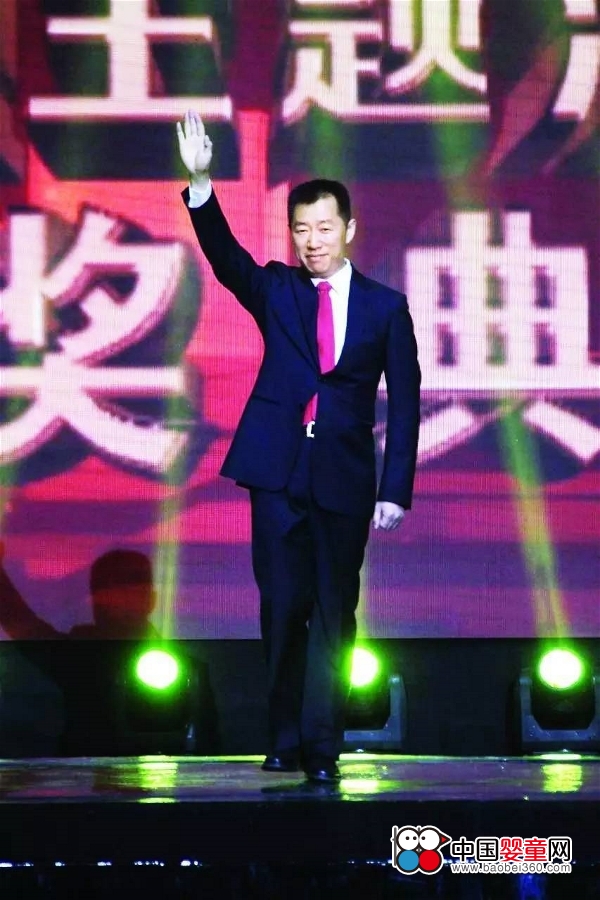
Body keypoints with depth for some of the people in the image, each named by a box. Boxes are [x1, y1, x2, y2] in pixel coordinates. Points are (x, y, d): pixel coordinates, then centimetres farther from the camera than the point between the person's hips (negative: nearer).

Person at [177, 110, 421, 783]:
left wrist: (396, 490, -3)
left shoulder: (384, 308, 5)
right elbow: (225, 257, -10)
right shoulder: (277, 291, 9)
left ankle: (322, 746, 7)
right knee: (283, 607, -3)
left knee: (332, 613, 2)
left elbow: (404, 405, 4)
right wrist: (201, 186, -27)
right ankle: (287, 738, 9)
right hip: (278, 471, 1)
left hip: (345, 477, -1)